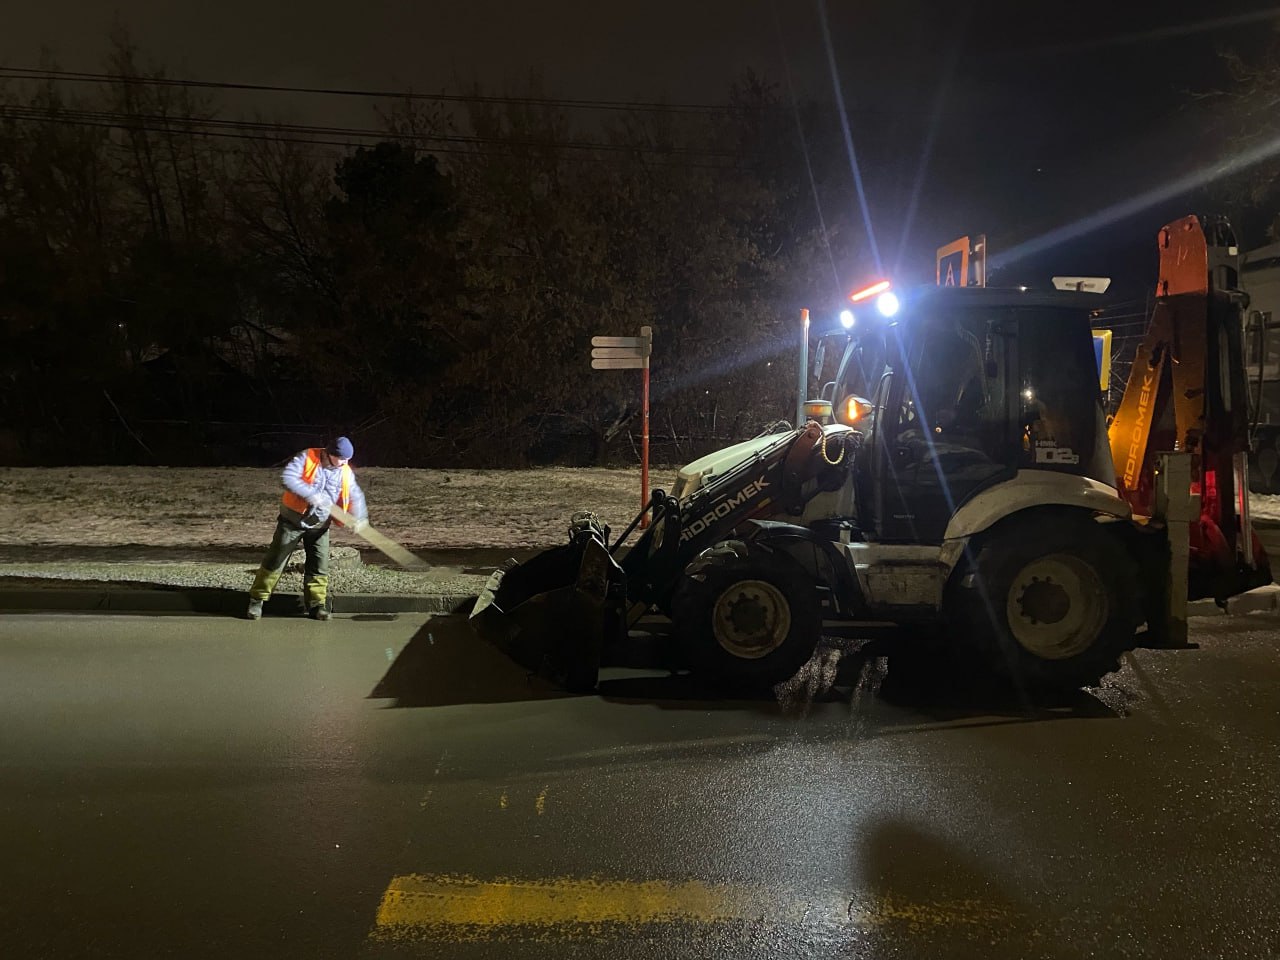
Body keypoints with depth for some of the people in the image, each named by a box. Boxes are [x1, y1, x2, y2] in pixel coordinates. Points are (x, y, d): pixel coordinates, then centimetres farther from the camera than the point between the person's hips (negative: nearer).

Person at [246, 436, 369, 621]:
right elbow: (287, 478, -28)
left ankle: (316, 604, 15)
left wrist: (359, 517, -13)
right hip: (292, 520, -3)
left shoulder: (346, 472, -3)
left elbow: (355, 495, 4)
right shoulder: (307, 458, -17)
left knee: (319, 565, 3)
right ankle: (257, 599, 14)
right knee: (275, 561, 3)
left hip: (319, 525, 4)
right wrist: (310, 494, -36)